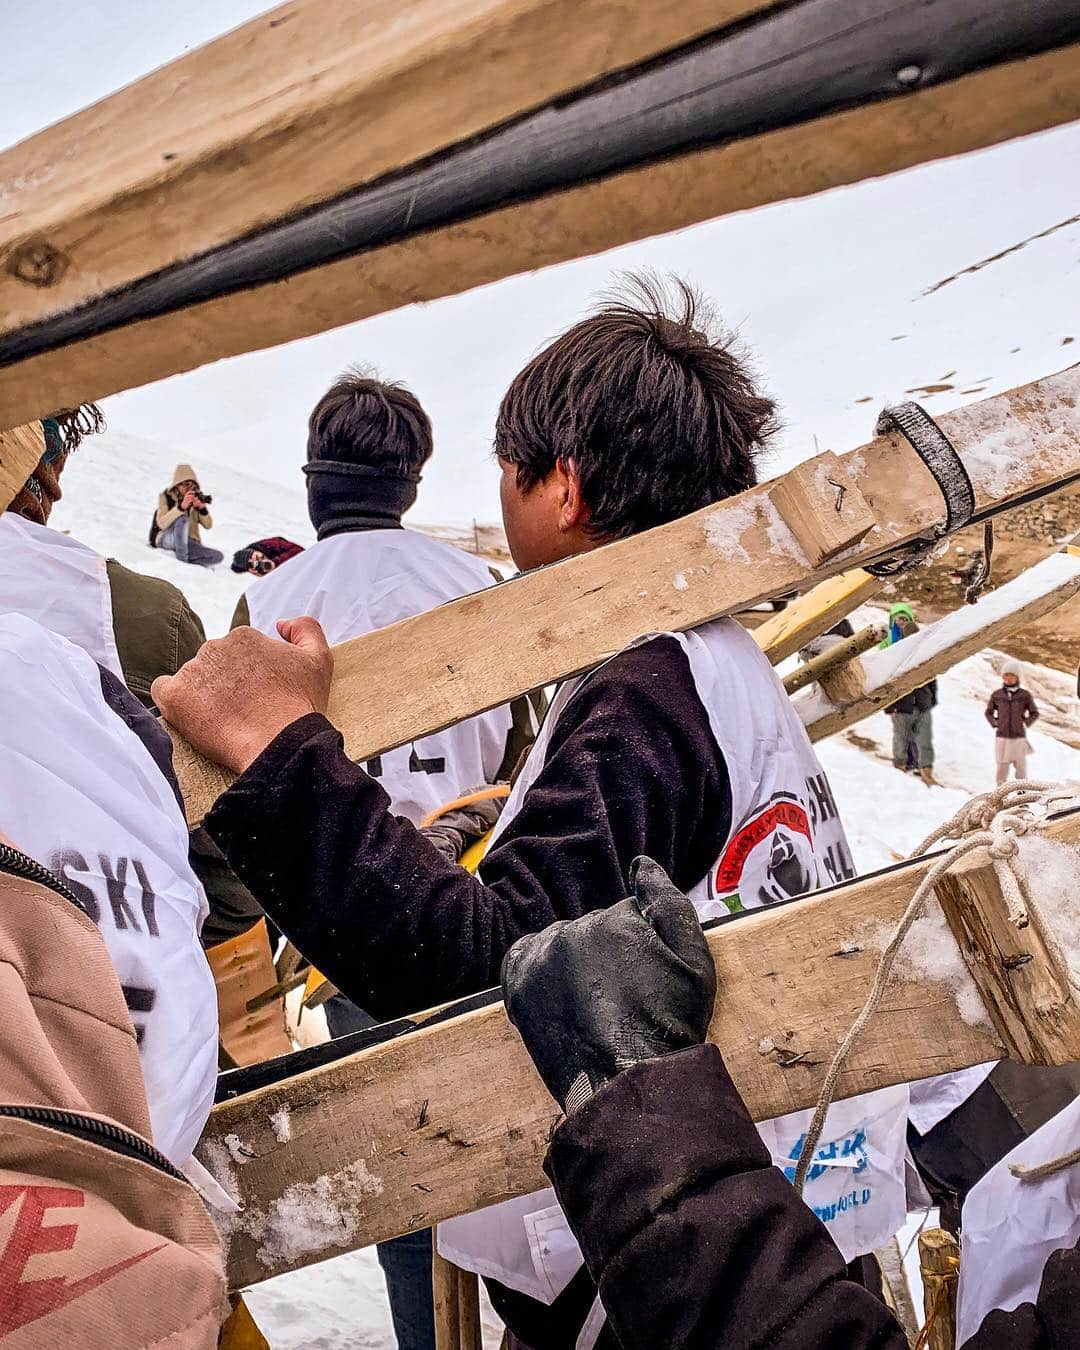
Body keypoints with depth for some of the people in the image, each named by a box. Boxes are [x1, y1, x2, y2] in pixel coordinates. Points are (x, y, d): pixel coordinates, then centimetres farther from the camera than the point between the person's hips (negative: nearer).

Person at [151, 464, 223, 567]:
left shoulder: (197, 497, 4)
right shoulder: (166, 496, -5)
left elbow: (208, 525, -1)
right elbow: (161, 524, -21)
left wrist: (202, 509, -21)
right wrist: (181, 507, -32)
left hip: (190, 542, 3)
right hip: (166, 539, -3)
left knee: (218, 556, -24)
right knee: (182, 519, -36)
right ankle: (182, 556, -28)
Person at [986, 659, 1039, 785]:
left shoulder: (1025, 695, -1)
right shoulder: (996, 695, 2)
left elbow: (1035, 713, 10)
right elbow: (988, 712, 16)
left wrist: (1025, 723, -2)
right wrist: (994, 723, 2)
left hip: (1019, 738, -1)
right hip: (1001, 737, 1)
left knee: (1020, 767, 4)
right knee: (1002, 767, 5)